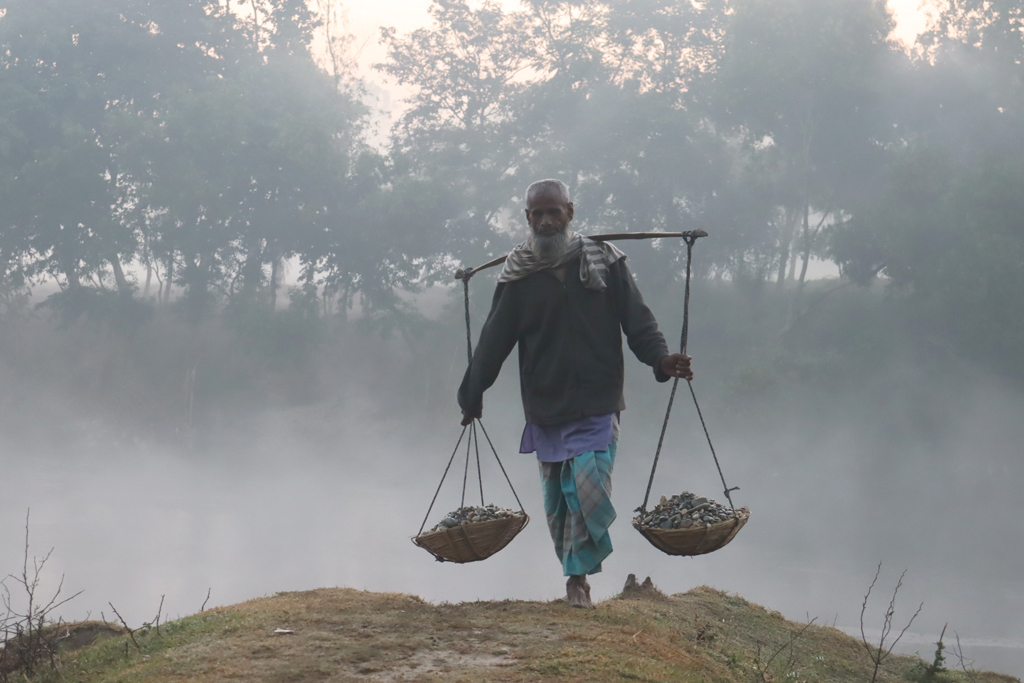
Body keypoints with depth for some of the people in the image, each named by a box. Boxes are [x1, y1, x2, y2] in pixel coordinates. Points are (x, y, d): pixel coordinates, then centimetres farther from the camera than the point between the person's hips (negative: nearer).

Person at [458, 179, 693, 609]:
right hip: (545, 408, 2)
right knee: (557, 498, 4)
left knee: (588, 486, -15)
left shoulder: (603, 261, 2)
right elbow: (494, 341, 11)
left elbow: (636, 319, 1)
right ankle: (577, 575, 18)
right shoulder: (518, 275, 5)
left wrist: (659, 358, -16)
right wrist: (472, 396, 14)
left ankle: (578, 575, -3)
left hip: (596, 402, -2)